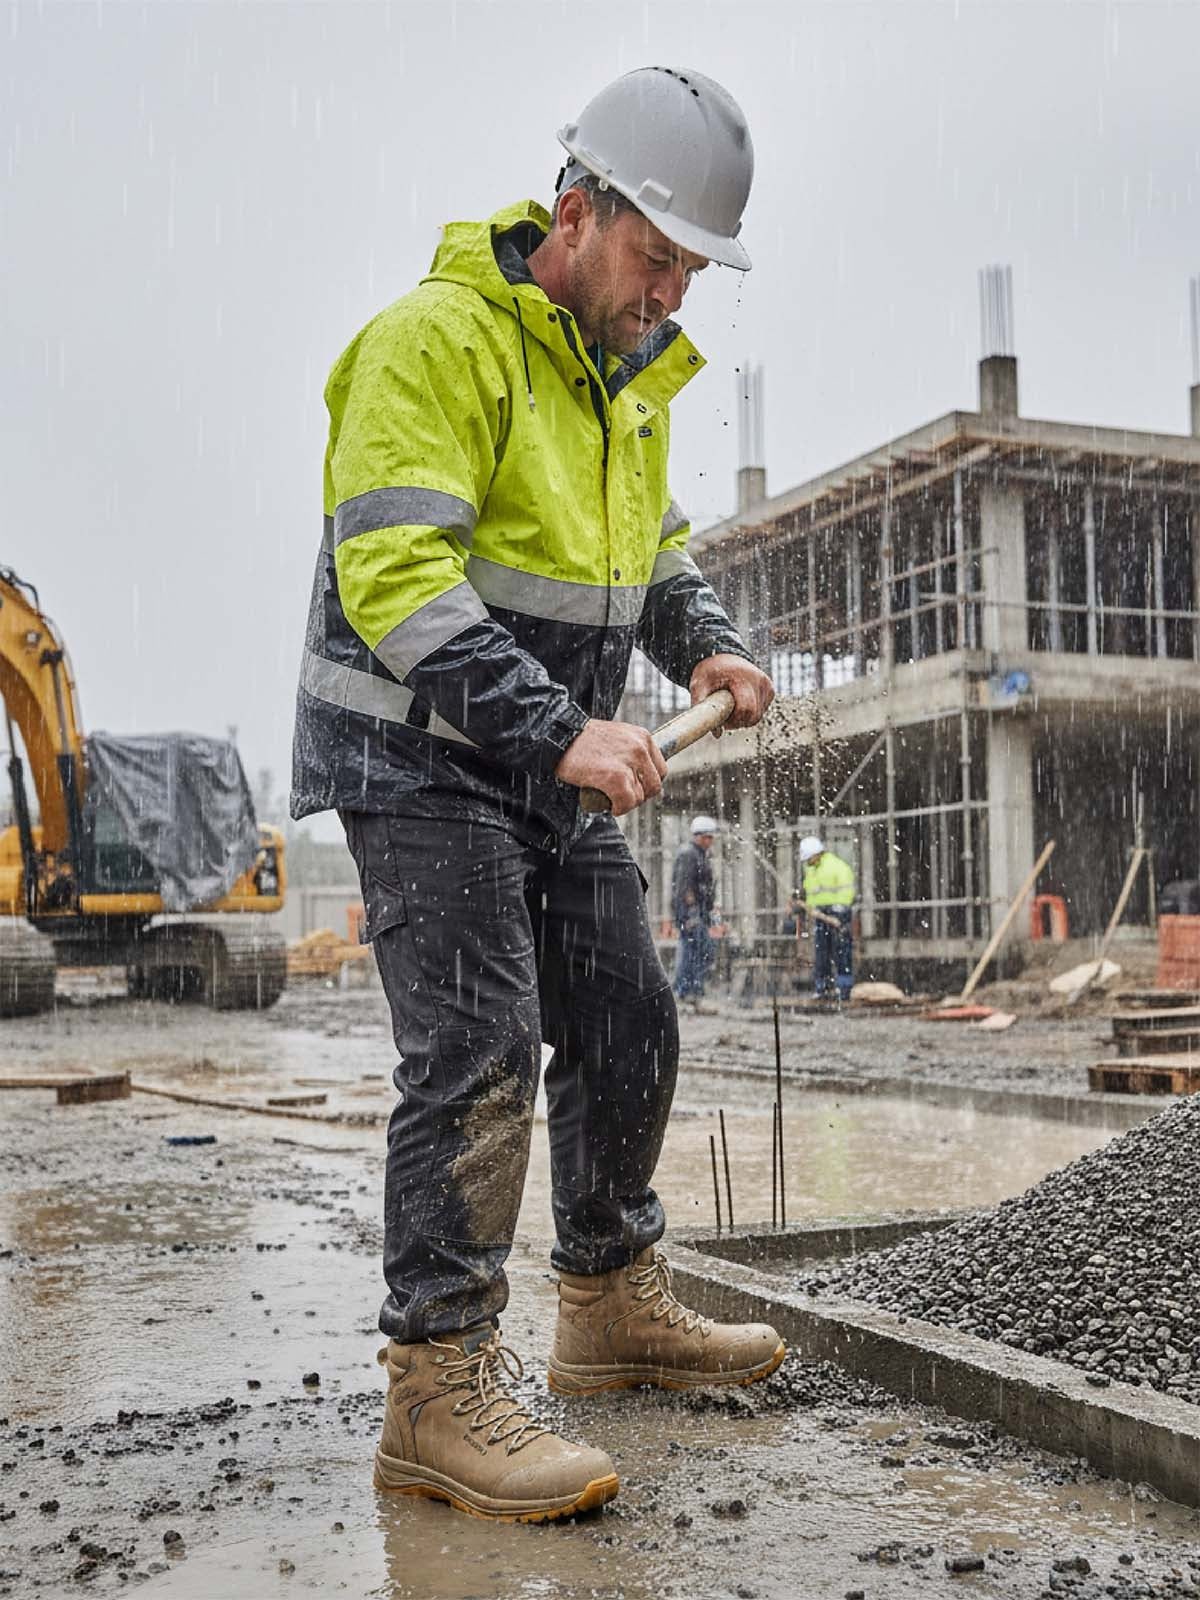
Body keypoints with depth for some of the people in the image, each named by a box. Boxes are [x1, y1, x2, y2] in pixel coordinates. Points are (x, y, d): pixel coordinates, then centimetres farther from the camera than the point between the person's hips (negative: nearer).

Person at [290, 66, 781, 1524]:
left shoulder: (628, 369, 11)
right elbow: (391, 571, -27)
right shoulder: (438, 339, -17)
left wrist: (703, 642, 2)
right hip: (420, 759, -9)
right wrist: (557, 731, -32)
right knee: (478, 1048, -16)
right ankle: (439, 1394, -8)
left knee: (626, 1027, 12)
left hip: (549, 765, 9)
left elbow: (653, 539, 23)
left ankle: (614, 1310, 28)